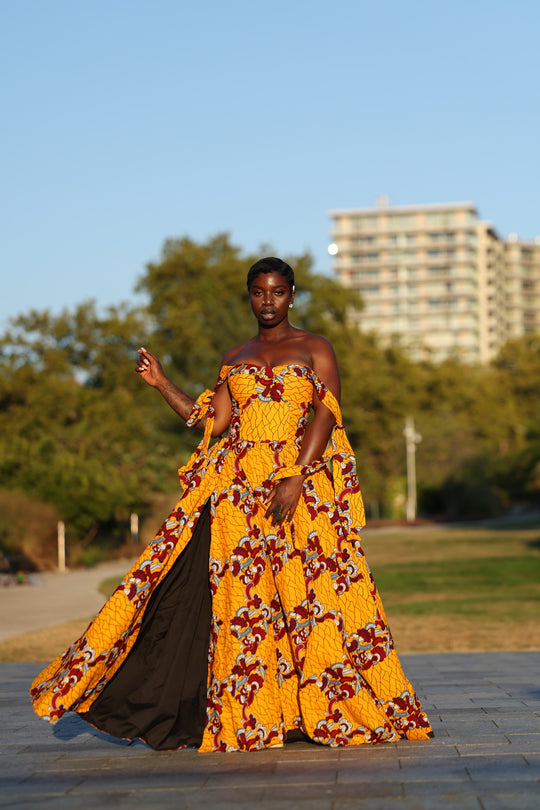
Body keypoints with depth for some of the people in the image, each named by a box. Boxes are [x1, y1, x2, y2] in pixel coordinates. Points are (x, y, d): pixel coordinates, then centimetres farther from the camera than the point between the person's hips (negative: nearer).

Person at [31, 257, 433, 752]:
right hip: (239, 488, 3)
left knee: (312, 594, -8)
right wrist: (162, 384, 9)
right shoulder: (236, 359, 18)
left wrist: (297, 479, -16)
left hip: (302, 483, -3)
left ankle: (330, 710, 0)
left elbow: (325, 415, -5)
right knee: (242, 594, -2)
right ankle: (249, 717, 2)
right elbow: (212, 422, 14)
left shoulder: (315, 350, 6)